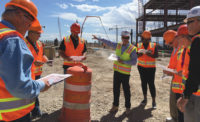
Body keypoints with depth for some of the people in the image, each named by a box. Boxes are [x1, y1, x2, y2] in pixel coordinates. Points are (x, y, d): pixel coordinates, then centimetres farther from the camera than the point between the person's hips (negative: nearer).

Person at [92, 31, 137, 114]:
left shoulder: (132, 49, -9)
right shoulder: (118, 45, 6)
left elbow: (134, 62, -12)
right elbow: (108, 43, 17)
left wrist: (124, 61, -23)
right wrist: (98, 38, 21)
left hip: (125, 73, -4)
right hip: (116, 71, 5)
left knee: (126, 90, 4)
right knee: (116, 89, 10)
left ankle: (127, 107, 21)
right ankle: (115, 106, 23)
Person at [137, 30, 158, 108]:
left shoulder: (153, 45, -3)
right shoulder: (138, 45, 3)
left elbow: (156, 55, -12)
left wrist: (150, 54, -30)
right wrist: (139, 54, -26)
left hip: (151, 68, -2)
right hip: (141, 67, 3)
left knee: (151, 83, -4)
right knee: (143, 82, 10)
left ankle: (154, 101, 5)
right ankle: (145, 98, 23)